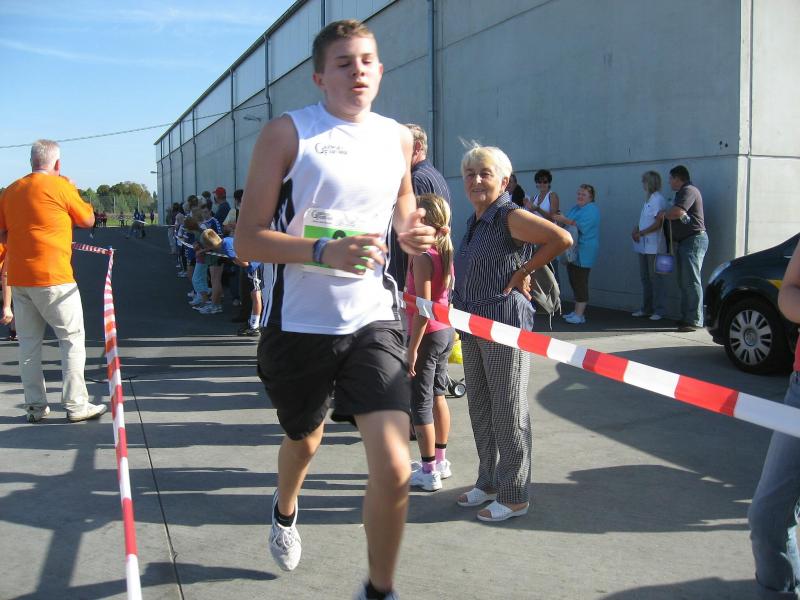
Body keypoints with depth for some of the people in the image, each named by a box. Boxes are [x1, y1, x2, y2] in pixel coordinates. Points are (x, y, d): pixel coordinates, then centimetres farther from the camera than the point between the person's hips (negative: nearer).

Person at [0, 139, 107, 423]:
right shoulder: (60, 186, -6)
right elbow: (88, 220, 4)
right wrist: (73, 191, 16)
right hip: (52, 277, -6)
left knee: (29, 342, 10)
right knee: (72, 338, 2)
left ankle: (35, 406, 14)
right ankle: (76, 404, 0)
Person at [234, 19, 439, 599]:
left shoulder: (398, 138, 6)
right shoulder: (287, 132, -6)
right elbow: (247, 239, -11)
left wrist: (413, 235, 1)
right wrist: (324, 252, -27)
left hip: (373, 320, 2)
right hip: (299, 325, -2)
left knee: (394, 469, -12)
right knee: (305, 441, 22)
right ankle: (285, 512, 59)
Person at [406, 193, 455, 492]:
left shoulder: (422, 257, -19)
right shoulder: (446, 253, 7)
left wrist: (412, 349, -19)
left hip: (427, 335, -9)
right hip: (446, 332, 9)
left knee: (420, 403, 1)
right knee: (438, 396, 18)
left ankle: (428, 472, 9)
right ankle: (440, 461, 29)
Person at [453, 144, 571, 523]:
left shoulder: (510, 217, -12)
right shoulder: (474, 221, 14)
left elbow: (562, 239, -22)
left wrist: (522, 274, -16)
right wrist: (461, 321, 14)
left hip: (504, 325, -9)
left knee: (507, 412, 0)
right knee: (480, 409, 15)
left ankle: (514, 496, 11)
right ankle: (489, 482, 30)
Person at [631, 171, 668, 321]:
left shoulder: (659, 199, -11)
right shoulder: (648, 199, 16)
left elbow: (658, 224, -15)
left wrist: (641, 233, -14)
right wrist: (636, 229, 3)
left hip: (654, 246, -9)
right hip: (643, 245, 9)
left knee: (655, 278, -5)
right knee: (645, 278, 12)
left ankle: (659, 310, 0)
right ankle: (646, 308, 20)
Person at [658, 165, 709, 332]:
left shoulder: (689, 191, -10)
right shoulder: (681, 193, 23)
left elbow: (677, 212, -23)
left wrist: (664, 213, -4)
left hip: (694, 240, -11)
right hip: (683, 242, 11)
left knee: (692, 281, -12)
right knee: (683, 282, 10)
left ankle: (695, 320, -12)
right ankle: (686, 318, 14)